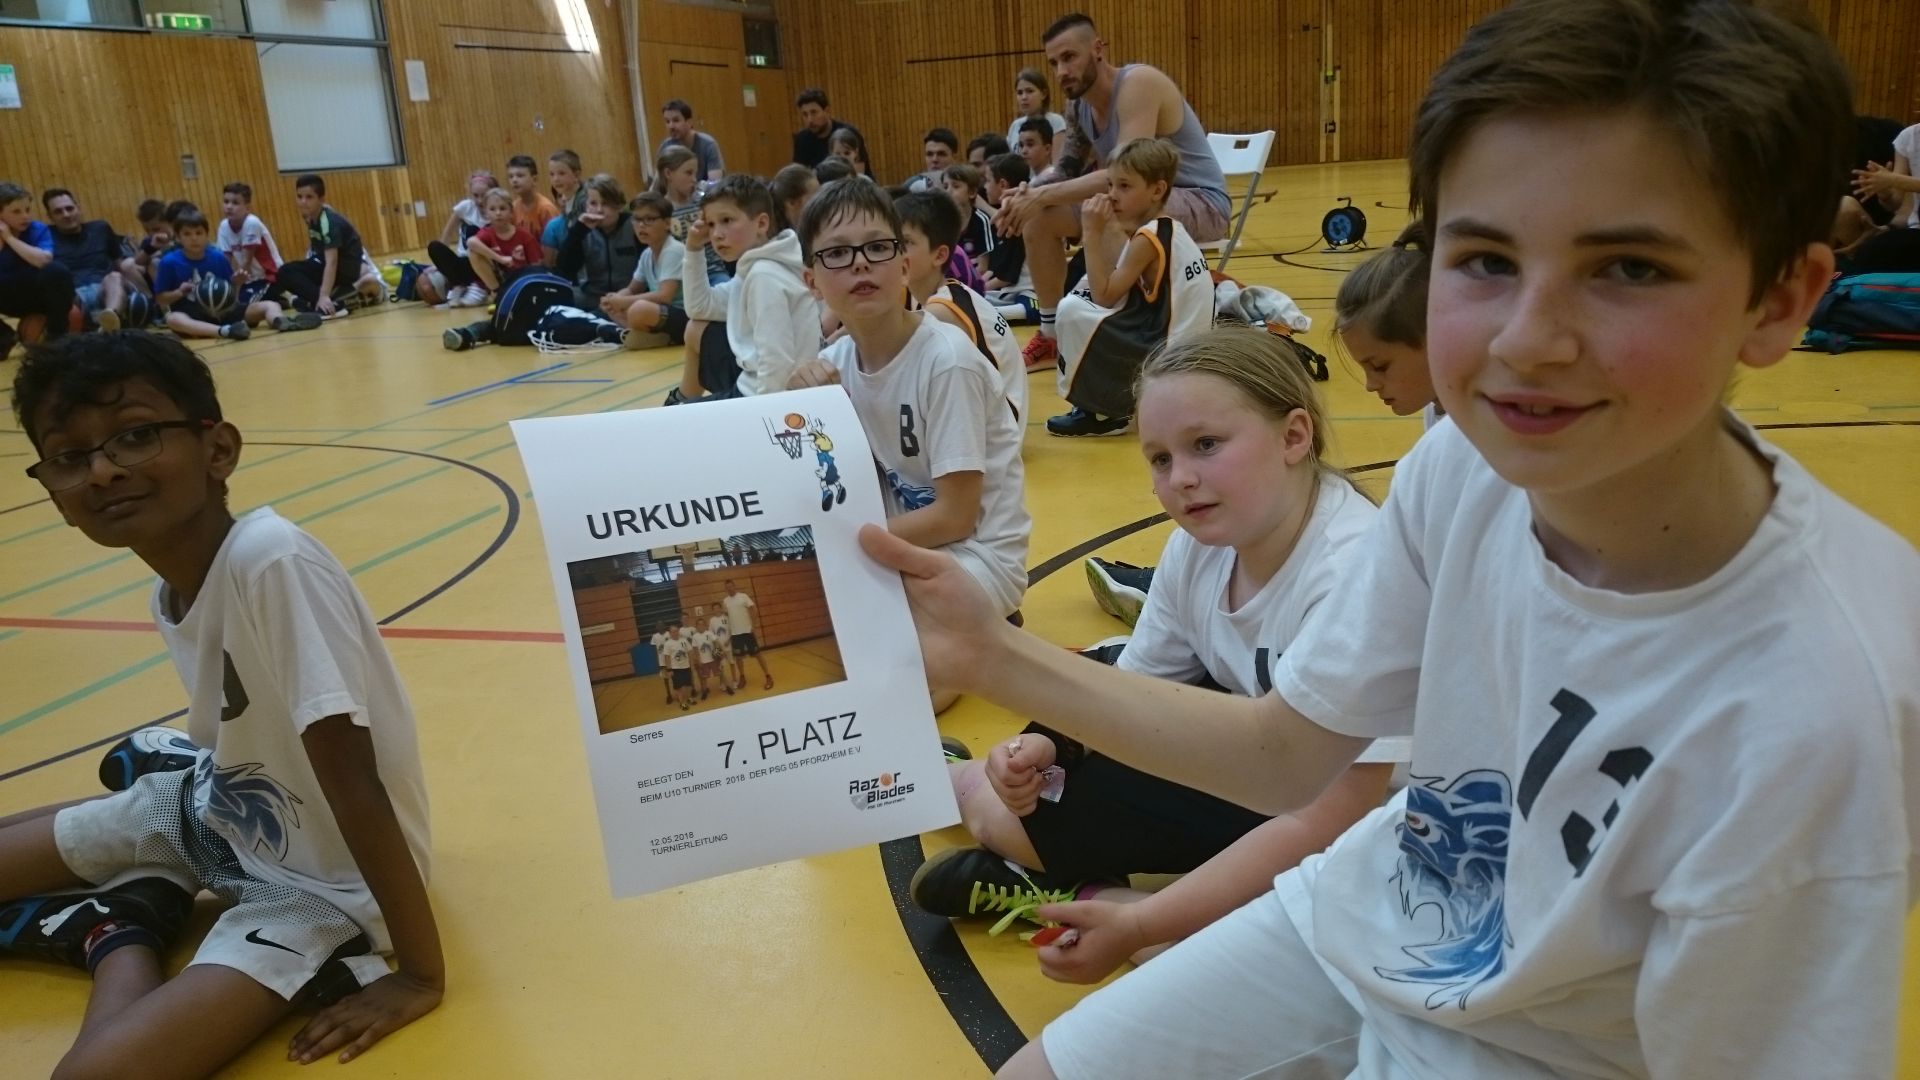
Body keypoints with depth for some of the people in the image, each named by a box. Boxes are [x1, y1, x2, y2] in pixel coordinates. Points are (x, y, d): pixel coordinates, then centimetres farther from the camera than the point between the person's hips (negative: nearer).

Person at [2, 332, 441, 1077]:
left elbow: (353, 781, -30)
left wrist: (420, 974, -25)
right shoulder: (171, 589, -6)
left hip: (320, 878, -7)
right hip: (219, 813, 8)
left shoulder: (273, 561, -31)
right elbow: (238, 743, 5)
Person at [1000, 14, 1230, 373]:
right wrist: (1029, 194, -13)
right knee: (1039, 218, 3)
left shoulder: (1139, 84, -23)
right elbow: (1067, 170, 9)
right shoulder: (1078, 105, 3)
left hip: (1201, 202, -9)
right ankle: (1051, 333, 15)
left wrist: (1042, 196, -31)